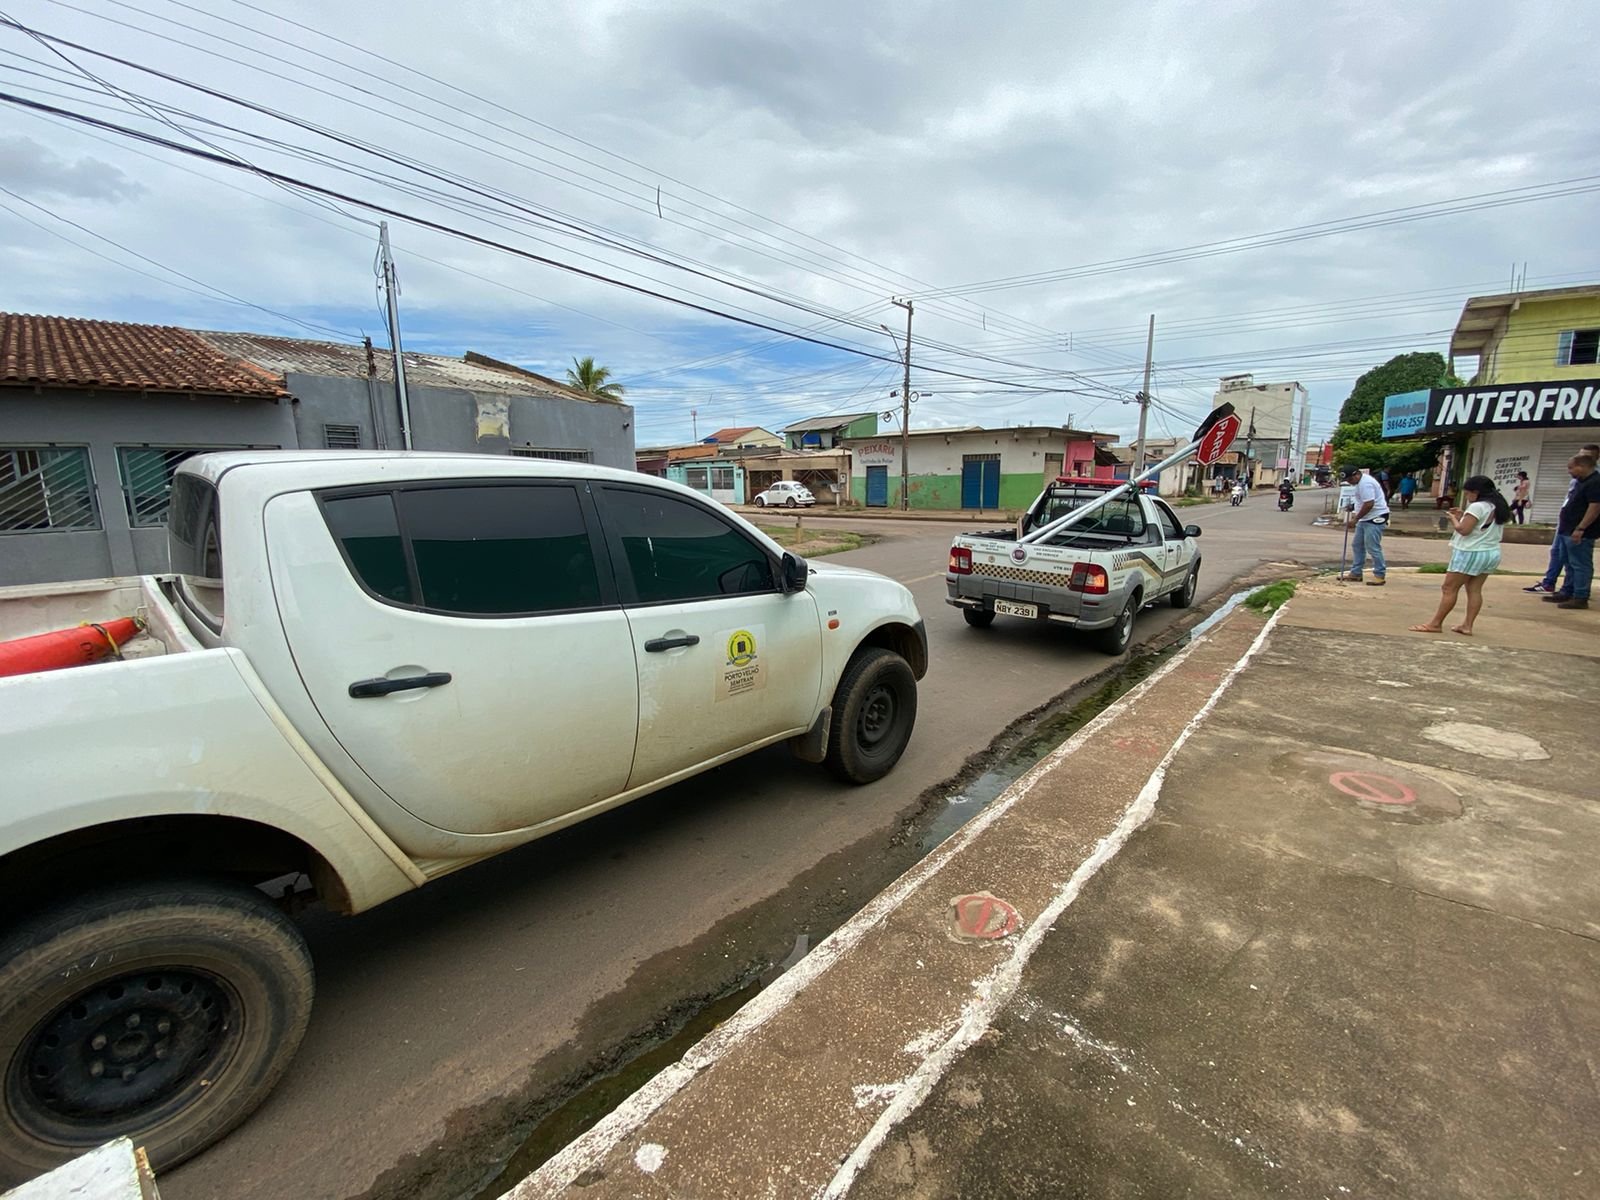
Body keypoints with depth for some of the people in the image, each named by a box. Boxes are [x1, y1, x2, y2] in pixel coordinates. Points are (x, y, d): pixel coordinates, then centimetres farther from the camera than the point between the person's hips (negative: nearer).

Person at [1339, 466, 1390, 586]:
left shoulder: (1365, 484, -22)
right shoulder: (1361, 482, 13)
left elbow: (1369, 504, -26)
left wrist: (1356, 518, -18)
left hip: (1375, 518, -11)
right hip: (1366, 518, 11)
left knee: (1373, 547, -10)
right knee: (1358, 546, 14)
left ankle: (1380, 576, -5)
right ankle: (1355, 573, 20)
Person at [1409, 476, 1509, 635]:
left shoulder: (1477, 506, -15)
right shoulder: (1499, 507, 14)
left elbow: (1464, 530, -18)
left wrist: (1454, 519, 0)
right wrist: (1464, 516, 14)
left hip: (1470, 553, -9)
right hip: (1491, 553, 9)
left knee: (1449, 588, -4)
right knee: (1475, 589, 8)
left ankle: (1435, 624, -3)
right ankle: (1467, 625, 6)